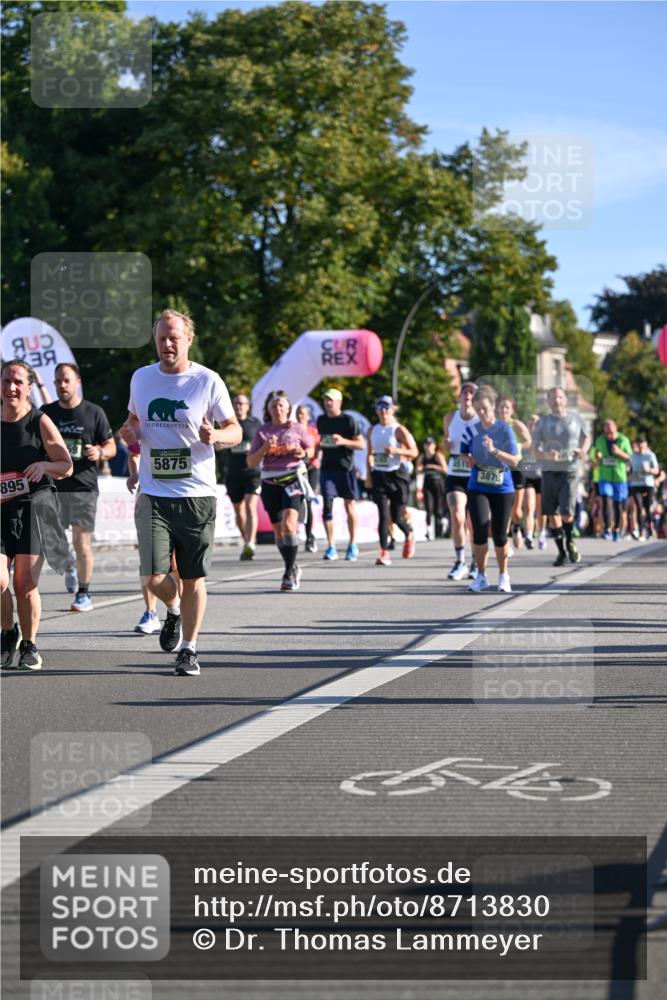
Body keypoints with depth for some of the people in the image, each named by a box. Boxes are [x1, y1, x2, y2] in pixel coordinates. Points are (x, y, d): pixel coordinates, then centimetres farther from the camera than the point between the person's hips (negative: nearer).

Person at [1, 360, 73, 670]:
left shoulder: (40, 422, -2)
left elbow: (67, 466, 0)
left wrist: (44, 465, -20)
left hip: (35, 507, -2)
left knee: (25, 583, -5)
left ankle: (29, 645, 14)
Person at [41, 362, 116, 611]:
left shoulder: (94, 412, 1)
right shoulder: (47, 412, 8)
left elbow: (111, 447, 5)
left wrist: (99, 452, -16)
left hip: (84, 487, -3)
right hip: (52, 486, 3)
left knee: (82, 543, -6)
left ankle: (84, 594, 6)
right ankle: (69, 567, 34)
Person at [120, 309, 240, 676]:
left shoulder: (208, 381, -3)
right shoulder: (141, 378, 7)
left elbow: (235, 430, 3)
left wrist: (215, 436, -20)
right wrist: (129, 429, 0)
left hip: (197, 495, -2)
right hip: (154, 494, 2)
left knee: (193, 578, 3)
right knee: (154, 576, -8)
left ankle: (189, 649, 19)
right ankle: (173, 610, 26)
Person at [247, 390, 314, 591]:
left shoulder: (296, 428, 2)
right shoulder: (262, 431, 5)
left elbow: (311, 450, 15)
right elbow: (251, 462, 2)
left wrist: (303, 453, -7)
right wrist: (265, 448, -15)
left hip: (293, 479, -3)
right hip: (271, 483, 3)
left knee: (289, 524, -19)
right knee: (278, 530, 9)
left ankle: (289, 573, -13)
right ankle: (293, 568, 29)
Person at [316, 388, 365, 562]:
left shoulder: (348, 420, -4)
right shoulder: (321, 420, 10)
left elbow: (361, 444, -5)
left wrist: (343, 441, -19)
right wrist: (319, 445, 6)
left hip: (346, 467, -3)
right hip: (327, 468, 3)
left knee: (350, 505, 5)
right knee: (327, 505, -8)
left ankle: (353, 545, 17)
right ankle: (331, 547, -5)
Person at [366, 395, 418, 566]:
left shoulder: (399, 430, -4)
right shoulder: (372, 431, 11)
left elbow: (414, 452, -7)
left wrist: (396, 451, -22)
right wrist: (369, 475, 10)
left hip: (396, 475, -3)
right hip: (379, 475, 3)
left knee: (397, 516, 0)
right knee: (383, 515, -7)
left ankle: (409, 535, 34)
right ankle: (384, 553, -9)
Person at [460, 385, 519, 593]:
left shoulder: (505, 429, -7)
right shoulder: (471, 431, 0)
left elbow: (514, 461, -12)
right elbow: (464, 453, 16)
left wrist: (494, 450, -26)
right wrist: (468, 460, -6)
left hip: (502, 489, -1)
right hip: (477, 488, 1)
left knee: (499, 535, 2)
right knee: (480, 531, -12)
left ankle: (503, 576, 21)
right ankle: (481, 576, 3)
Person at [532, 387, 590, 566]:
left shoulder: (575, 419, 7)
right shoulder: (542, 422, 4)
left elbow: (586, 437, 23)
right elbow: (535, 449, 3)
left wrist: (583, 450, 1)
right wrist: (545, 455, -19)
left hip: (569, 472, -1)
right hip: (549, 472, 1)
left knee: (566, 512, -15)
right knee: (552, 514, 3)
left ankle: (570, 542, 13)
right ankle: (561, 552, 17)